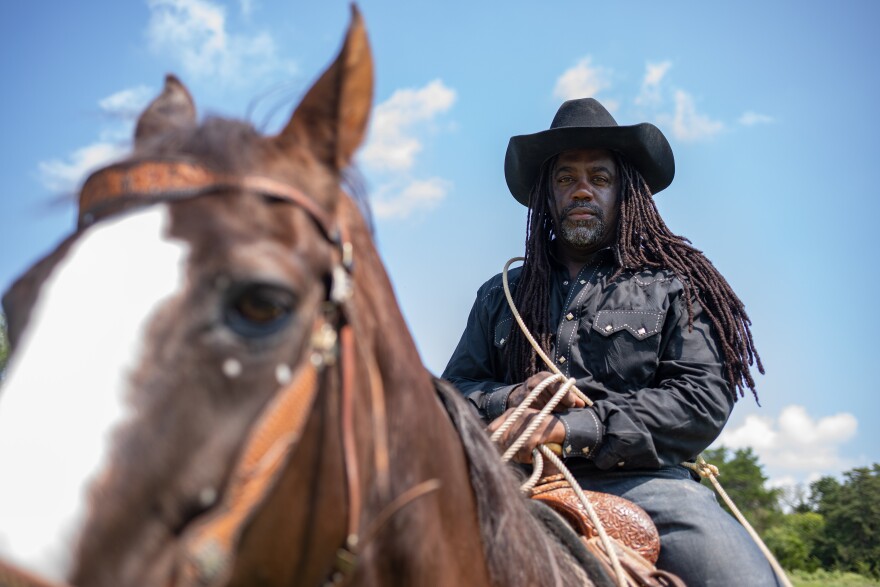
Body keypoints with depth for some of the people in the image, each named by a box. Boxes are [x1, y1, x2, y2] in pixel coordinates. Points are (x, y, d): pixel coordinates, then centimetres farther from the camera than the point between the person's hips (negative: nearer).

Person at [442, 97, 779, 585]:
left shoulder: (672, 284, 12)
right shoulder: (500, 295, 22)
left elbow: (705, 400, -2)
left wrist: (567, 428, -13)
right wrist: (511, 398, -6)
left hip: (640, 480, -2)